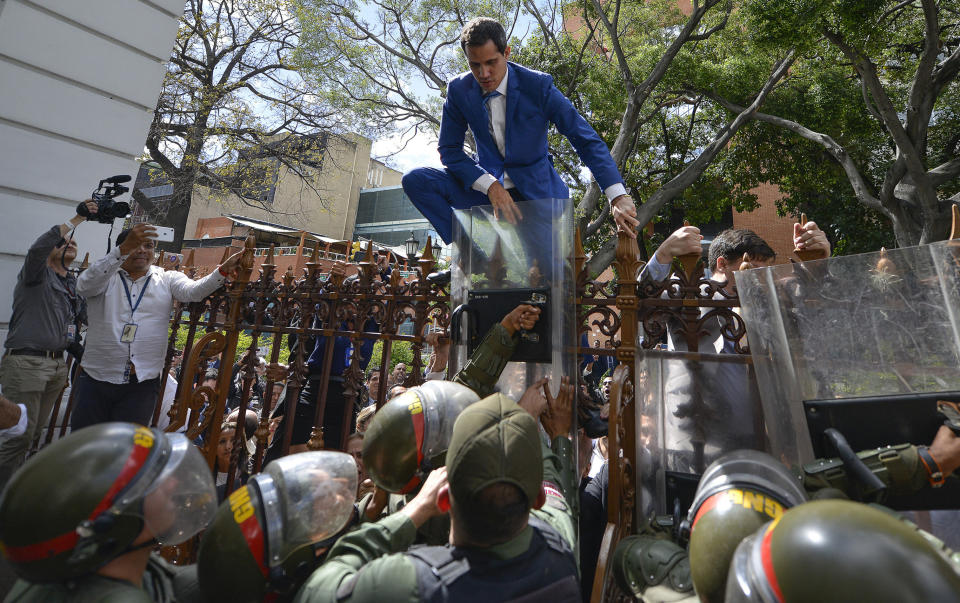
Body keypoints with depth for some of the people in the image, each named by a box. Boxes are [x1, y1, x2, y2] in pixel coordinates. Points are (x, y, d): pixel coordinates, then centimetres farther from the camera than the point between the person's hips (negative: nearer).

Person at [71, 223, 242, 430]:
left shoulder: (166, 279, 6)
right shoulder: (106, 276, 5)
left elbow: (193, 290, -13)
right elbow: (85, 285, -18)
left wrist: (224, 270, -34)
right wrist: (124, 249, -30)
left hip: (141, 384, 0)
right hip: (95, 377, 0)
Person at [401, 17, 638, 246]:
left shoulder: (538, 85, -12)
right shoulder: (459, 90, -5)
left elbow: (587, 140, -14)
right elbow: (449, 150, -3)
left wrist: (618, 197, -25)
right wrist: (490, 186, -20)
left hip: (535, 190, -1)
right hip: (486, 185, 2)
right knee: (415, 180, -18)